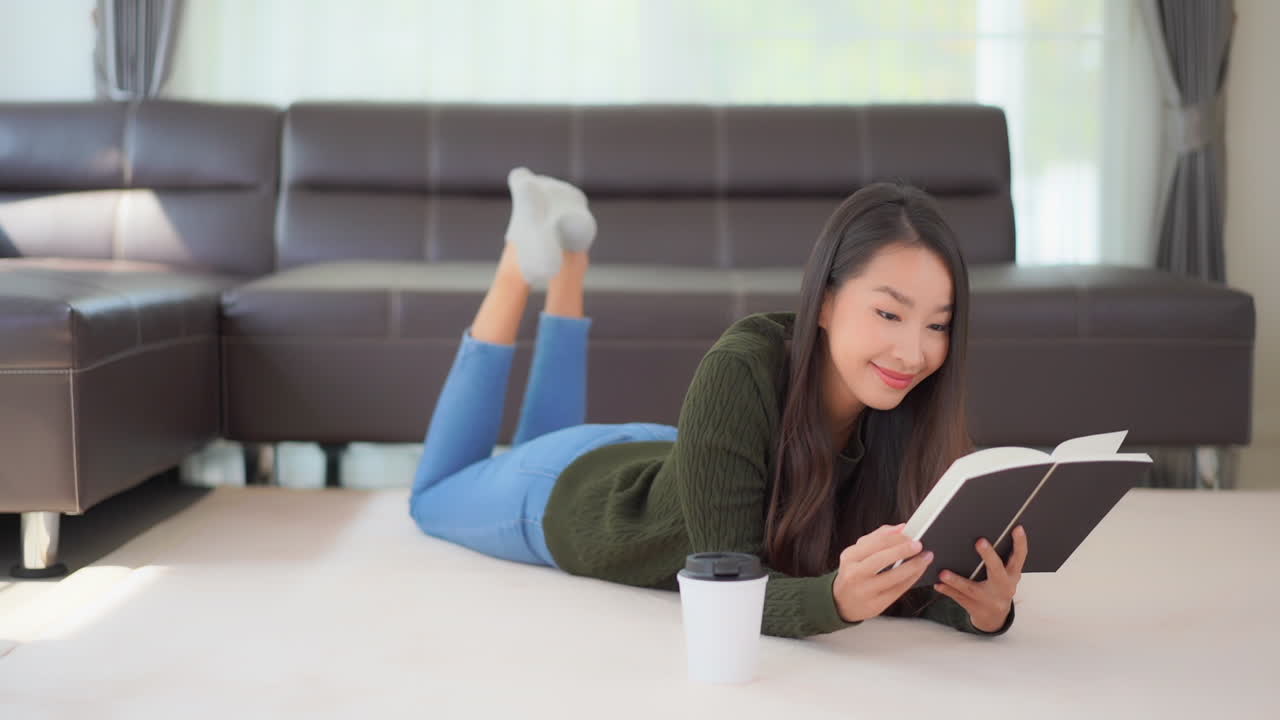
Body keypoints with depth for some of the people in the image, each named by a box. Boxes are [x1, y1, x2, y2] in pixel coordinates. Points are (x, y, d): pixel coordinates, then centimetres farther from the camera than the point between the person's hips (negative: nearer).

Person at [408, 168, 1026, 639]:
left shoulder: (909, 407, -29)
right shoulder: (739, 373, -43)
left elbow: (920, 577, -28)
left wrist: (985, 606, -51)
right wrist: (836, 598, -63)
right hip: (567, 495, -4)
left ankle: (568, 257, 37)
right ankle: (524, 261, 26)